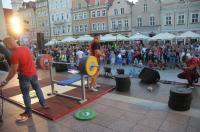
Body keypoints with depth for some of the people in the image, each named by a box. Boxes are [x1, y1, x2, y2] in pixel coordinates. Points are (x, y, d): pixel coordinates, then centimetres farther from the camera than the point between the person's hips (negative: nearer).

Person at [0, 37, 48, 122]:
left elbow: (13, 71, -18)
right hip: (33, 72, 7)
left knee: (25, 94, 7)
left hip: (24, 76, -7)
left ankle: (28, 113, 19)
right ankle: (43, 104, 35)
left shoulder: (14, 55, -22)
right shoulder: (26, 48, 0)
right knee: (37, 88, 21)